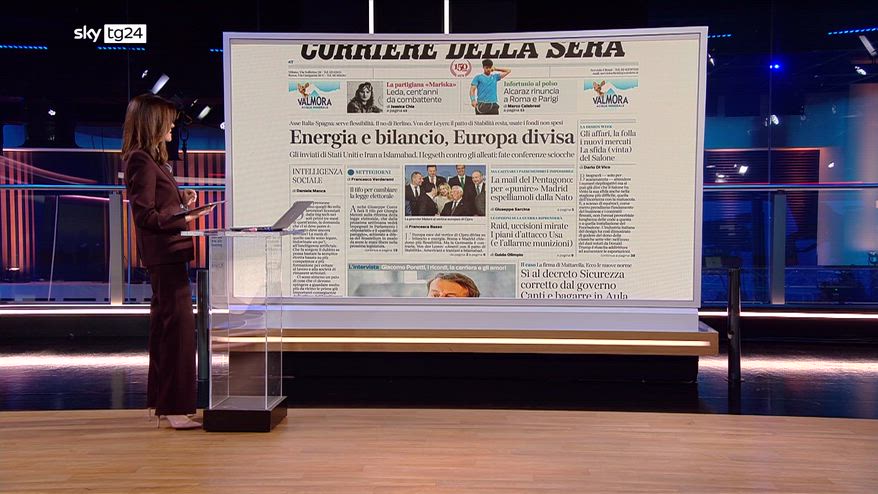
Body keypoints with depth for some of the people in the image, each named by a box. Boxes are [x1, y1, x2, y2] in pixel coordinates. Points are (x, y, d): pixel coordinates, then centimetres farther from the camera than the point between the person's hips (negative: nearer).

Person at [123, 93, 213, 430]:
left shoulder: (150, 159, 17)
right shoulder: (141, 161, -14)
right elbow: (145, 215, -20)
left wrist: (181, 201, 8)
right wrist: (184, 219, -19)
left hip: (166, 255, 11)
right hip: (165, 254, -11)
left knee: (165, 326, 14)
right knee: (179, 326, -9)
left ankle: (162, 401, 24)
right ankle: (176, 407, -5)